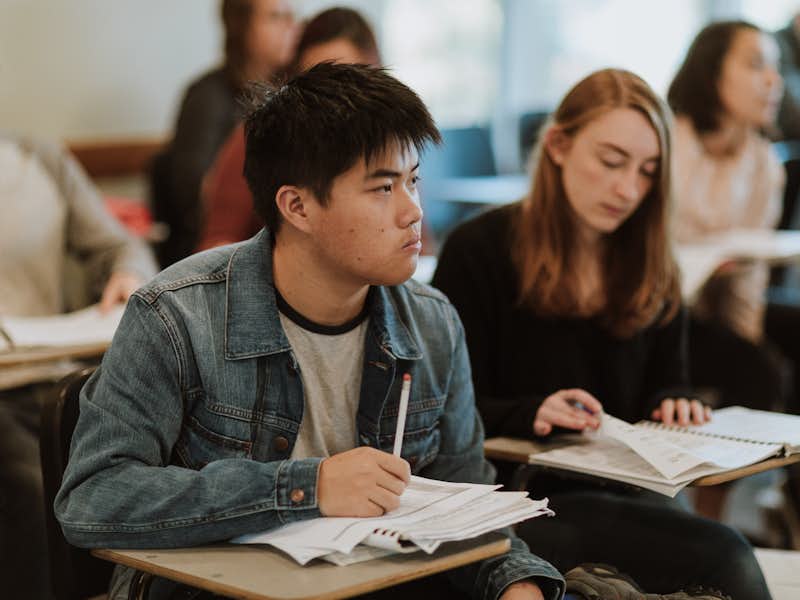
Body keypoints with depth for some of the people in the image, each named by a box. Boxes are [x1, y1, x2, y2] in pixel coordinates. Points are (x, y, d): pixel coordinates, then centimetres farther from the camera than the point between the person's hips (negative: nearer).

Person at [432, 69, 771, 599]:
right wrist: (530, 415, -25)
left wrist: (674, 407, -2)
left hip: (625, 492, 6)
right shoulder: (479, 250, -3)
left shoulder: (652, 267, 14)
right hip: (518, 494, -6)